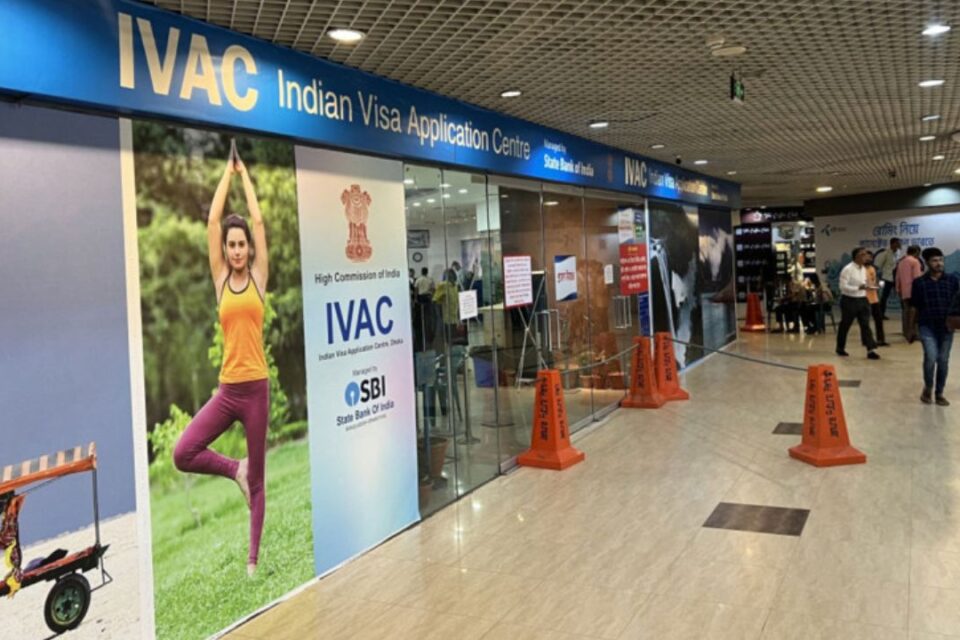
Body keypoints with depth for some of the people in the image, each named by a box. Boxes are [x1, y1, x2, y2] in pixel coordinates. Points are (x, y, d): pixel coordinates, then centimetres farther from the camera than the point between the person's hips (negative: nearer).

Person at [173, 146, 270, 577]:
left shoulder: (258, 277, 3)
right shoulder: (220, 280, 6)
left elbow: (258, 221, 3)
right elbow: (213, 221, 5)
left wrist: (244, 175, 12)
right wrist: (226, 174, 10)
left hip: (256, 387, -2)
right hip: (227, 388, 2)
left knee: (257, 478, 8)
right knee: (183, 454, -14)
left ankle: (253, 560, 19)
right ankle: (235, 470, 12)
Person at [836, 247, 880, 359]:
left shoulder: (863, 269, 10)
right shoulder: (848, 269, -14)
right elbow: (843, 286, -19)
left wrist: (866, 287, 2)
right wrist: (859, 288, -26)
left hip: (862, 300, 6)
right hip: (849, 300, -6)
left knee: (865, 325, -2)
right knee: (845, 325, 8)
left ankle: (871, 350, -6)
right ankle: (840, 348, 24)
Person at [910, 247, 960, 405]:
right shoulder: (919, 282, -1)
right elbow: (914, 307, 5)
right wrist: (911, 327, 2)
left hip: (947, 327, 2)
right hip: (927, 326, -2)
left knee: (943, 360, 7)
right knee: (931, 357, -15)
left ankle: (939, 393, 21)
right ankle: (928, 388, 8)